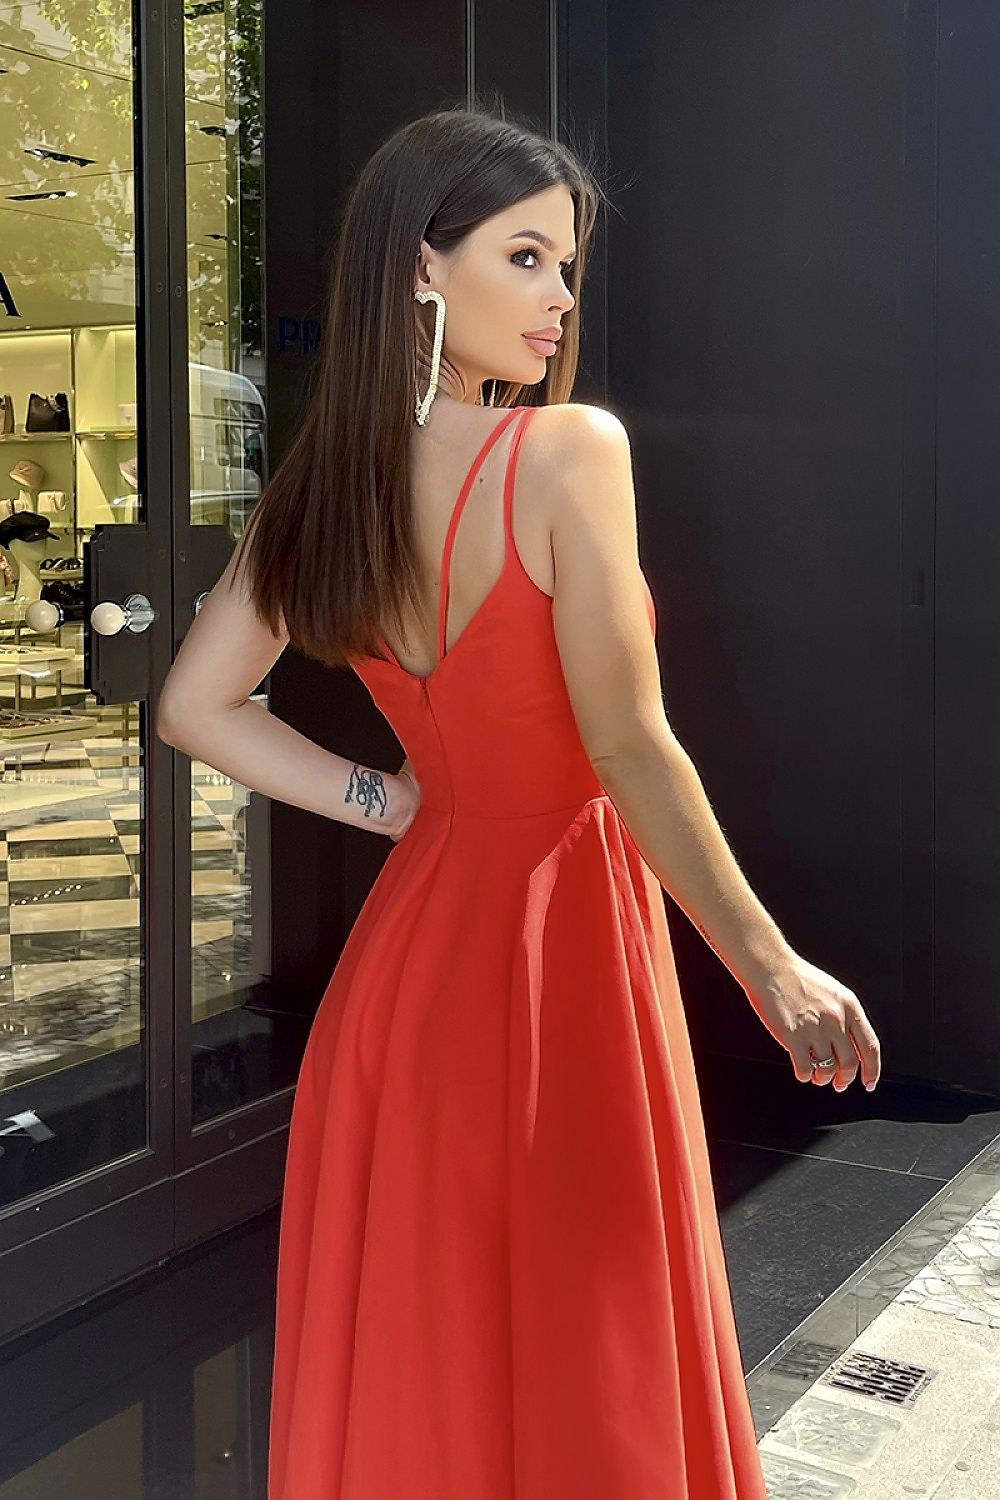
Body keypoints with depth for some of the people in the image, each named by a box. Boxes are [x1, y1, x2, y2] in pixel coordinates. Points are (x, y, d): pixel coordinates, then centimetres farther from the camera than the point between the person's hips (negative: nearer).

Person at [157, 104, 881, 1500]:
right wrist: (773, 967, -15)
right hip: (566, 925, -6)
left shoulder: (319, 482, 2)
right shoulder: (573, 448, -17)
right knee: (579, 1350, 12)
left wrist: (386, 802, 8)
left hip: (411, 926, 6)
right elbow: (631, 748, -21)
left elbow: (196, 706, 7)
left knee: (415, 1340, 20)